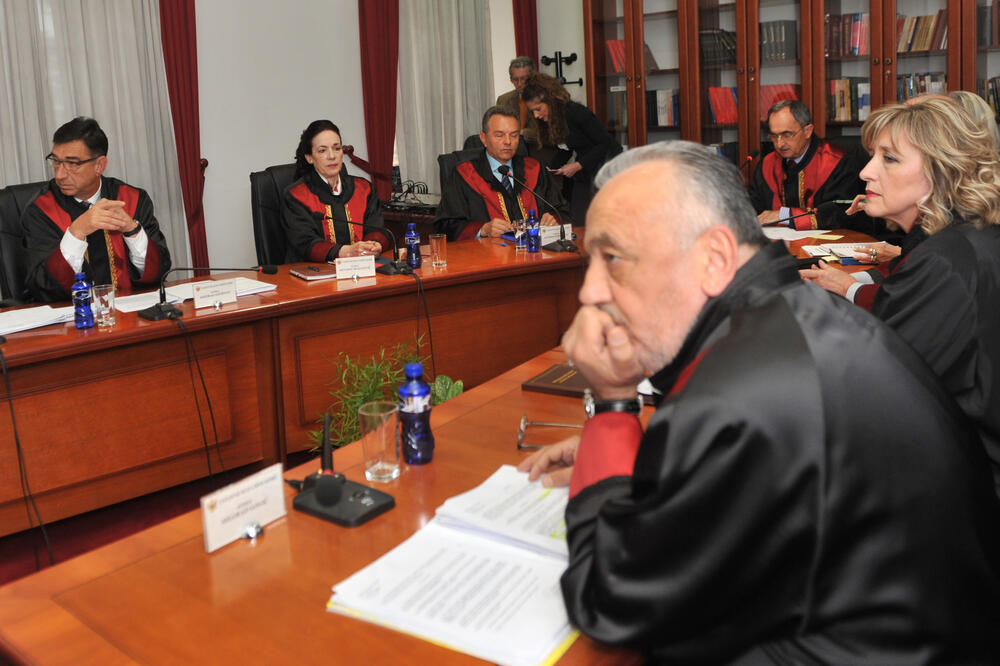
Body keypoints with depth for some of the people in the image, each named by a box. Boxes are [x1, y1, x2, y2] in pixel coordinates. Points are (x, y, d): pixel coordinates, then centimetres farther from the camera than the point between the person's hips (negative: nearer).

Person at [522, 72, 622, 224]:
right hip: (583, 173, 8)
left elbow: (606, 143, -17)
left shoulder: (576, 112, -20)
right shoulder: (549, 121, 4)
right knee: (577, 221, 0)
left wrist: (578, 165, -18)